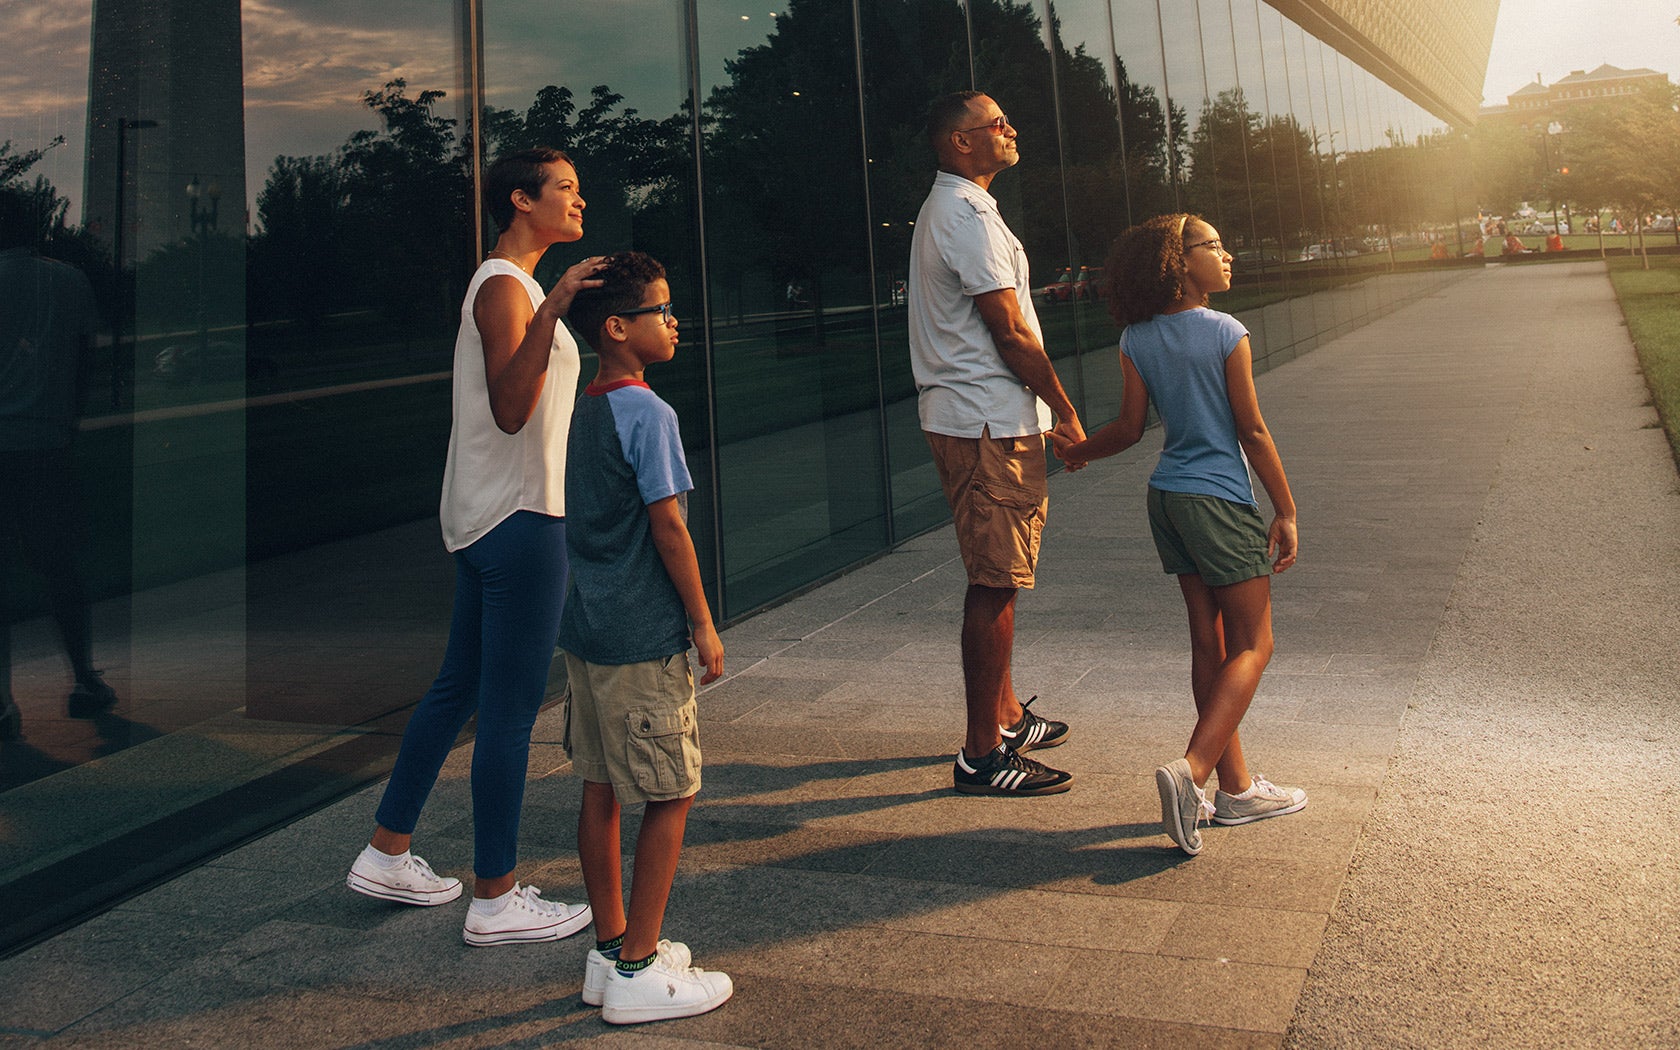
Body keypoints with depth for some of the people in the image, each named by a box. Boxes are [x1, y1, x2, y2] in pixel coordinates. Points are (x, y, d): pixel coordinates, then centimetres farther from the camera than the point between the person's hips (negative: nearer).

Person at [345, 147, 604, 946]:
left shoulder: (509, 285, 18)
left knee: (459, 687, 17)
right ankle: (494, 901, 6)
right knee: (510, 708, -4)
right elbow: (511, 409, -28)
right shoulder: (504, 287, -14)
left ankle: (387, 855, 27)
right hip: (518, 518, -11)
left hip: (487, 515, 11)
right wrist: (553, 310, -36)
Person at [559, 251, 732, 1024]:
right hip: (643, 639, -9)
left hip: (587, 630, 9)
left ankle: (610, 950, 25)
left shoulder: (584, 411, 11)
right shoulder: (648, 414, -15)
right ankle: (638, 972, 7)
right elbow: (668, 527, -16)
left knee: (601, 788, 14)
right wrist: (703, 622, -8)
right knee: (671, 795, 1)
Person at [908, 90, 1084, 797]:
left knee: (995, 579, 18)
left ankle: (1005, 717, 30)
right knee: (995, 584, -8)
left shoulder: (946, 208, 20)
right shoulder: (968, 214, -14)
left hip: (972, 417, 11)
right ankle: (981, 755, -2)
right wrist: (1067, 412, -9)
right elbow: (1009, 332, -18)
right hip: (989, 422, -11)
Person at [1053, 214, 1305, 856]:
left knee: (1210, 643, 11)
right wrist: (1286, 512, -3)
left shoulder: (1136, 339, 3)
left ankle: (1235, 788, 18)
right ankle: (1191, 770, -16)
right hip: (1222, 501, -6)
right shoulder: (1226, 333, -11)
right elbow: (1252, 431, -10)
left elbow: (1130, 428, 4)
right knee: (1252, 646, 1)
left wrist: (1078, 452, 23)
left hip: (1167, 499, 6)